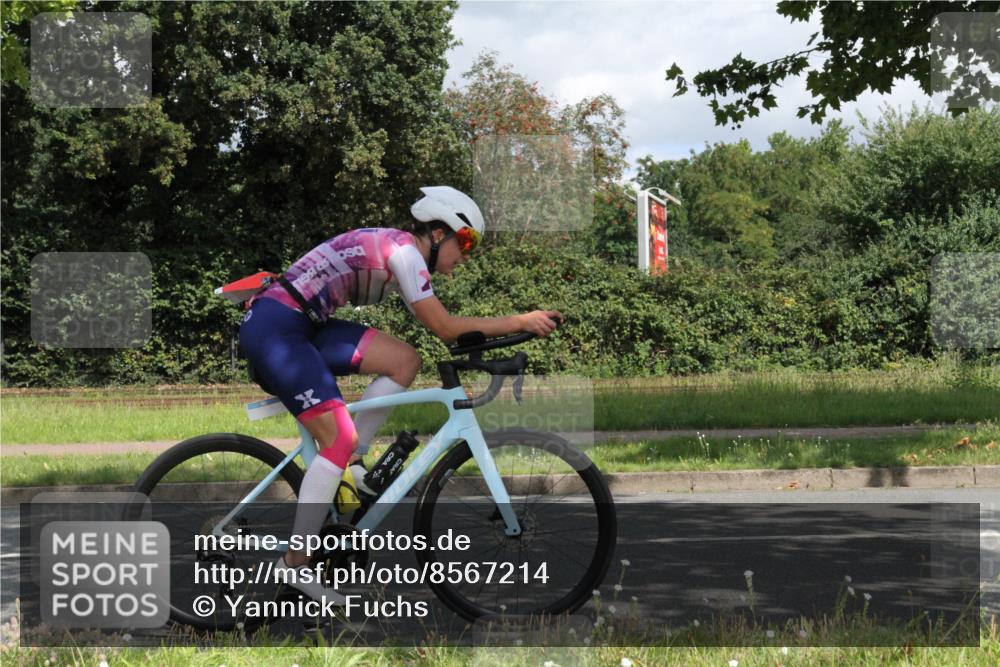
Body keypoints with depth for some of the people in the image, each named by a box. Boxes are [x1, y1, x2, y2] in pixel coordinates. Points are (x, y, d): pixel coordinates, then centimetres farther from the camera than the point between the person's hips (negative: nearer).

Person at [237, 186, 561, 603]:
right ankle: (295, 563, -11)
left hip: (302, 326, 9)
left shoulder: (397, 254, 17)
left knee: (405, 361, 1)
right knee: (339, 436, -15)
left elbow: (442, 330, 17)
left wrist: (513, 328, 9)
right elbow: (446, 329, -14)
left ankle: (350, 464, 5)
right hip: (272, 328, -9)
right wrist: (521, 322, -10)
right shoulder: (404, 250, -12)